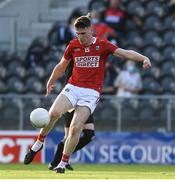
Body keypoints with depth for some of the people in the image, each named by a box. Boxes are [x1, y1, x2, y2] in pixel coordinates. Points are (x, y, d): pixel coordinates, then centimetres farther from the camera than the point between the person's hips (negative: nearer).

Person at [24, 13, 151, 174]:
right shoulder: (73, 45, 6)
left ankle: (64, 162, -2)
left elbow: (126, 53, -10)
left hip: (91, 92, -2)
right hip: (72, 88, 2)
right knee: (54, 113, -25)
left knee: (76, 127, -16)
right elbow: (61, 66, 21)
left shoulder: (102, 45, -2)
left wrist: (144, 58, -26)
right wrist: (50, 83, 31)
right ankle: (40, 142, -1)